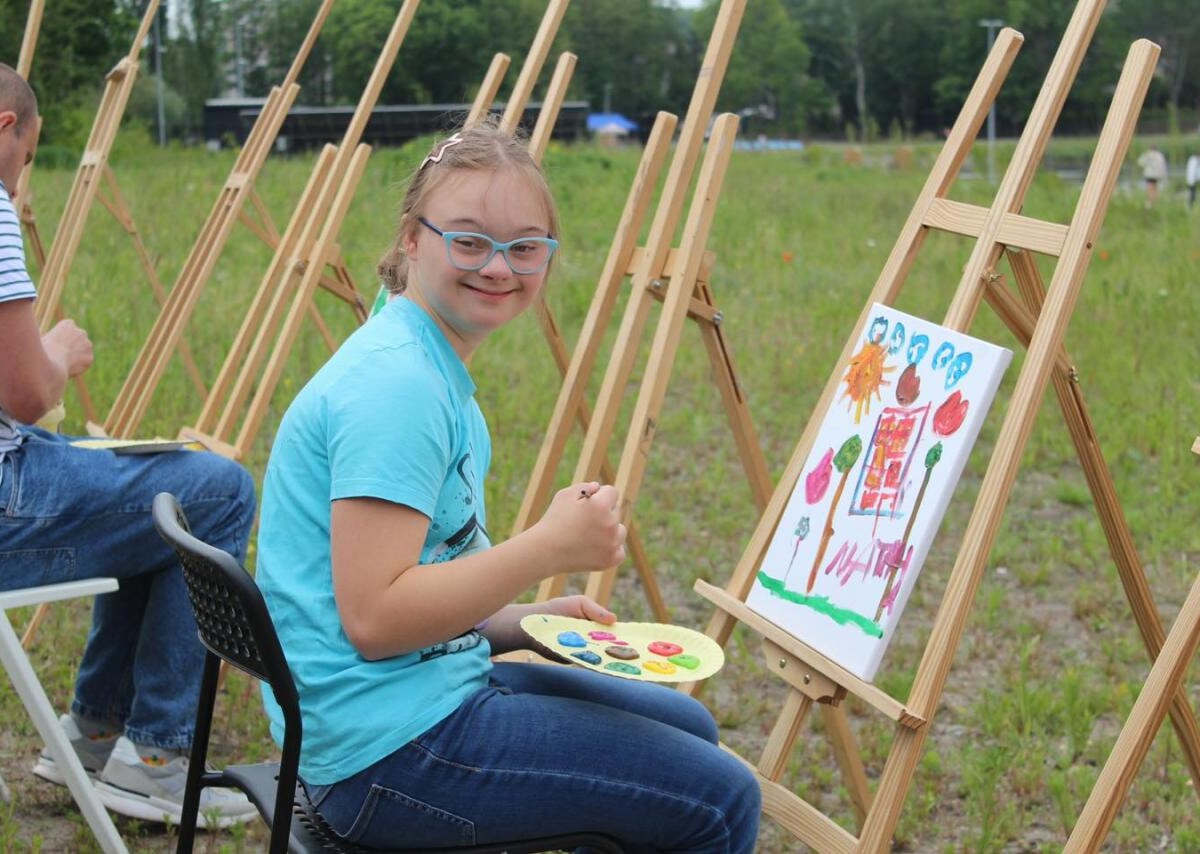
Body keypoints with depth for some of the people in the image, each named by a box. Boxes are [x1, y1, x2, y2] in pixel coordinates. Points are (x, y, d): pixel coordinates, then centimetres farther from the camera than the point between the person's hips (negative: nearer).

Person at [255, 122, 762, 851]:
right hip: (391, 751, -10)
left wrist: (532, 621, 5)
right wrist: (551, 548, -23)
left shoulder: (439, 375, 10)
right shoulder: (395, 383, -20)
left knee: (689, 727, 23)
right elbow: (373, 618, -26)